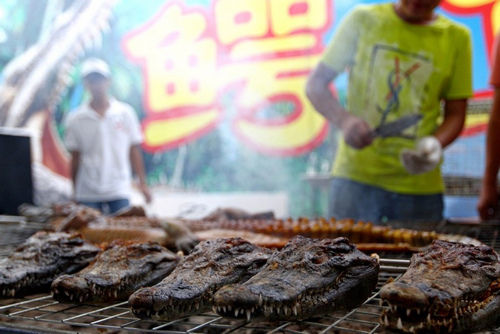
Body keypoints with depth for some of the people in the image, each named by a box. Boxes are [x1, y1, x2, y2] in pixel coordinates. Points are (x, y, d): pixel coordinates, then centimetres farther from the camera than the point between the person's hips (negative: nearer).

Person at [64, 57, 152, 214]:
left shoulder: (125, 113, 2)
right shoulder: (75, 119, 2)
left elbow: (134, 151, 6)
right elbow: (75, 158, 6)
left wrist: (143, 183, 2)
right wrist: (75, 195, 7)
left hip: (119, 191, 0)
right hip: (87, 194, 0)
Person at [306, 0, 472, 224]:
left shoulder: (457, 37, 6)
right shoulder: (363, 19, 3)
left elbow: (455, 115, 6)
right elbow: (315, 84, 2)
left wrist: (435, 143, -16)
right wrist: (344, 120, -17)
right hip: (356, 176, -1)